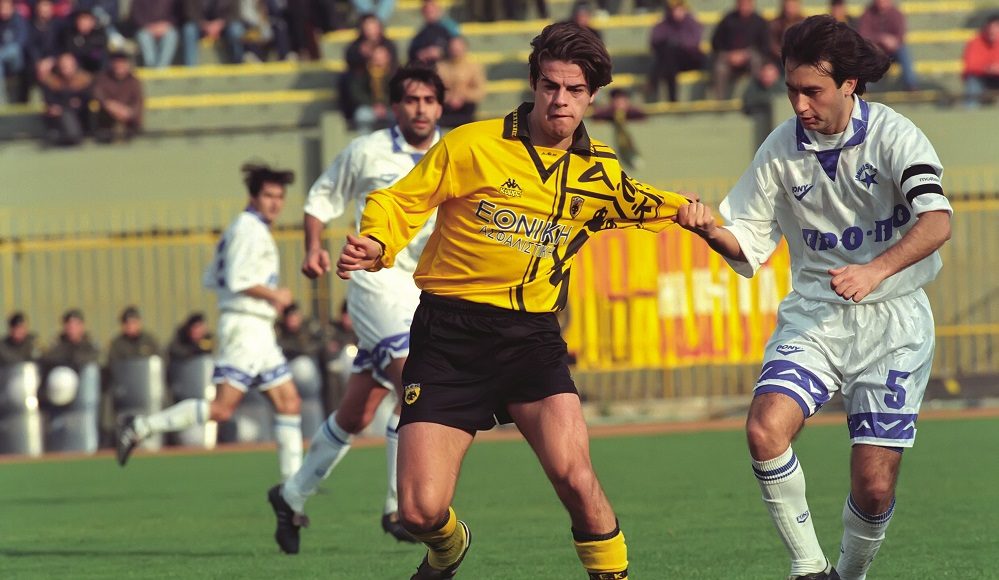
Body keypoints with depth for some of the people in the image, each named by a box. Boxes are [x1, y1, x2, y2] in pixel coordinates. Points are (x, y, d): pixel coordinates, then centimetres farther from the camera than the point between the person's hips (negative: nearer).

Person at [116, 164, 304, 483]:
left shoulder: (249, 228, 20)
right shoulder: (248, 227, -10)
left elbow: (212, 279, 22)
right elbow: (238, 279, -21)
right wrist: (274, 295, -9)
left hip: (259, 331, 11)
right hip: (245, 327, -11)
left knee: (289, 402, 8)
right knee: (222, 407, -15)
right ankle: (140, 426, -11)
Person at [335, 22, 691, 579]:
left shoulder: (599, 171, 7)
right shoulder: (473, 146, -7)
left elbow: (640, 205, 29)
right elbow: (399, 202, -2)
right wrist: (375, 246, -21)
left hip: (532, 335, 2)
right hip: (451, 336, -2)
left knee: (575, 475, -24)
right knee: (421, 511, -7)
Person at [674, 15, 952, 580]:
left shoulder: (892, 135, -11)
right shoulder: (782, 149, 1)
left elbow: (937, 220, -26)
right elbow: (750, 248, 9)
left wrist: (875, 270, -41)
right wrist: (712, 229, -14)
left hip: (892, 321, -3)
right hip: (814, 316, 3)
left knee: (874, 486, -6)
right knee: (765, 429, -25)